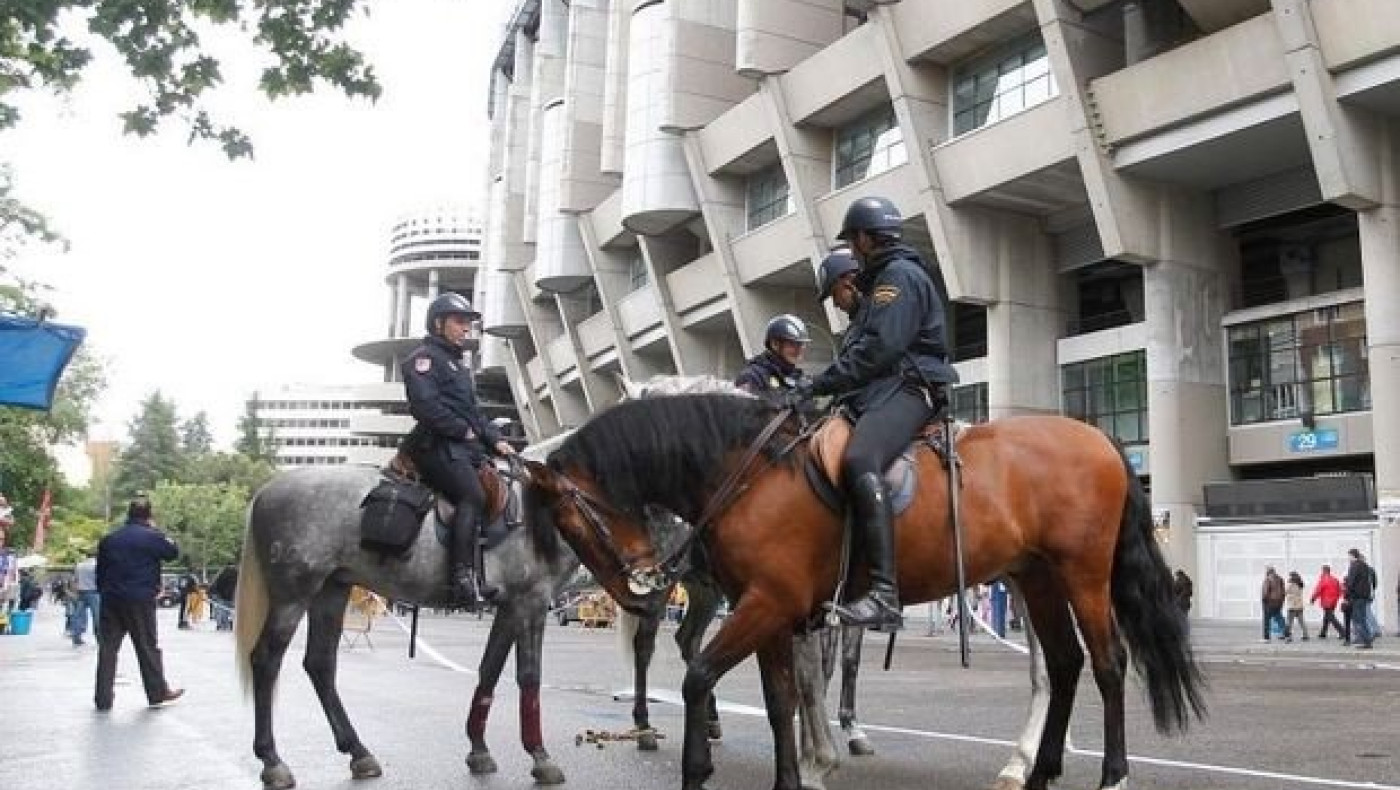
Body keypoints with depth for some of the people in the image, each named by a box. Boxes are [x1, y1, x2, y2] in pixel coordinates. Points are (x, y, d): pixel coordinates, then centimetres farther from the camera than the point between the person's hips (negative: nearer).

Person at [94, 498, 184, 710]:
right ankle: (158, 692, 14)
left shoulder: (109, 539, 11)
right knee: (148, 647, 5)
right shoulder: (152, 536, -6)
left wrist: (104, 592, 18)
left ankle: (103, 699, 6)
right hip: (140, 600, -4)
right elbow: (173, 552, 5)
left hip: (111, 600, 4)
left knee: (107, 648, 6)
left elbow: (100, 570, 13)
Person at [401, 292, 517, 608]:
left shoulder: (459, 364, 29)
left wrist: (495, 439, 11)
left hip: (466, 446, 10)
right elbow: (426, 405, -16)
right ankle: (464, 576, -32)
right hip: (437, 445, -10)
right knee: (473, 496, -28)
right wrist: (464, 431, -14)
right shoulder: (424, 357, -1)